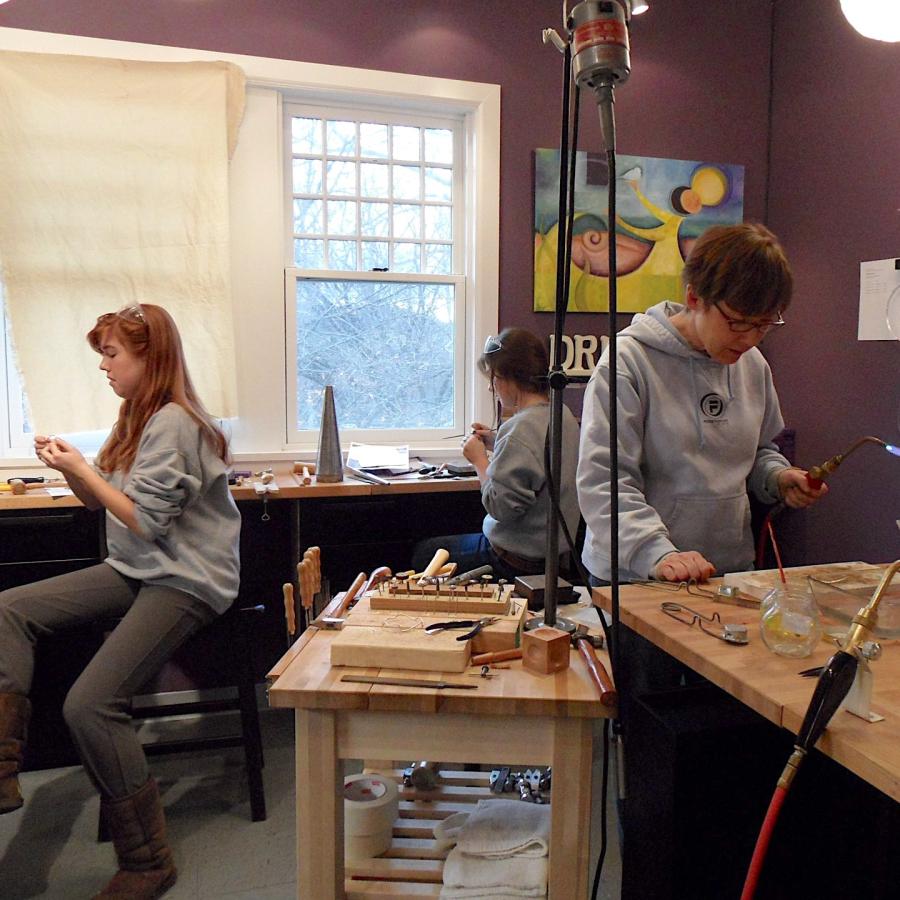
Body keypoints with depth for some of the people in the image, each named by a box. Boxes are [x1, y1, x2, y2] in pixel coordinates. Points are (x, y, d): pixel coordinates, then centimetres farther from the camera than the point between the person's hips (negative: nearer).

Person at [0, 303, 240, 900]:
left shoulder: (173, 422, -17)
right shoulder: (137, 418, 13)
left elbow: (145, 521, -19)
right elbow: (103, 503, 17)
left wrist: (82, 468, -11)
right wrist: (69, 467, 0)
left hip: (184, 582, -10)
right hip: (134, 572, 10)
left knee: (90, 704, -21)